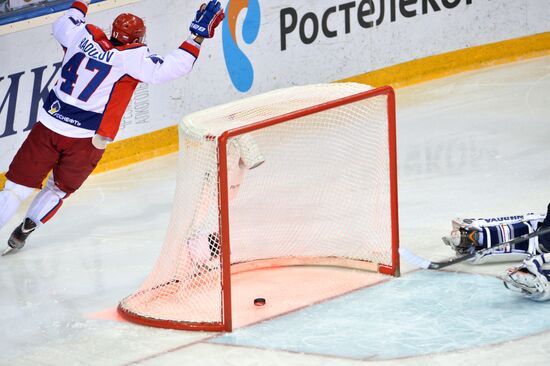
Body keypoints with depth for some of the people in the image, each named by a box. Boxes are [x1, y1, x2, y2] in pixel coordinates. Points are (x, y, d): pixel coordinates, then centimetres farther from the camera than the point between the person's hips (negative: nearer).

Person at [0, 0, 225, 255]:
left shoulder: (83, 35, 3)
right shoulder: (133, 57, -10)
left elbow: (61, 25, 24)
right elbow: (173, 67, -14)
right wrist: (199, 33, -8)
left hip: (49, 126, 3)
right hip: (87, 138, -3)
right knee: (59, 188, 22)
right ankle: (21, 234, 21)